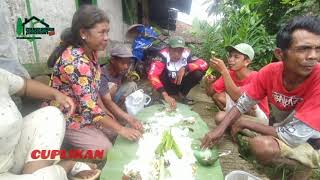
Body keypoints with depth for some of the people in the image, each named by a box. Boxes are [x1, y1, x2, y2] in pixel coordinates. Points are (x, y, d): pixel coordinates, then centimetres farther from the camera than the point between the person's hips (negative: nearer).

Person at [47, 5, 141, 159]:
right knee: (104, 148, -11)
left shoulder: (90, 52, -4)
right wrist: (121, 129, -25)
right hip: (65, 118, -8)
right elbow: (90, 108, -33)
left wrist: (106, 114, 0)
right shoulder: (76, 62, -32)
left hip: (82, 112, 8)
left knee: (112, 130, 11)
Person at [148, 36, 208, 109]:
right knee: (161, 73, -32)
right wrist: (165, 95, -49)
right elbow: (152, 75, -41)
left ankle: (181, 95, -1)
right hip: (168, 85, -2)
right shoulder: (163, 56, -29)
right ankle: (173, 95, -8)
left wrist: (185, 68, -38)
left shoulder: (186, 54, -19)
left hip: (180, 83, 2)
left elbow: (204, 64, -25)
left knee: (198, 73, -21)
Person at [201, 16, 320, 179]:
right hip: (279, 129, 6)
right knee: (221, 116, 1)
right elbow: (242, 105, -10)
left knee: (260, 145, -35)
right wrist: (220, 129, -25)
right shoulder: (270, 71, -17)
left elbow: (293, 137, -31)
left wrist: (246, 124, -19)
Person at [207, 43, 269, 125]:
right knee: (217, 95, -16)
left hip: (259, 117, -4)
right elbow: (210, 93, -9)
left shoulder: (255, 77, -24)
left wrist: (223, 71, -41)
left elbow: (238, 97, -39)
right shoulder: (230, 74, -8)